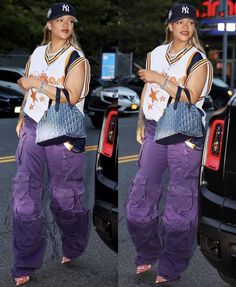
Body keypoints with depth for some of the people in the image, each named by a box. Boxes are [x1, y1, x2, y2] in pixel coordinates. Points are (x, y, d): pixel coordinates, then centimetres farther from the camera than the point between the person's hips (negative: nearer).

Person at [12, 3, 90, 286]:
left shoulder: (77, 58, -6)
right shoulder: (36, 53, 10)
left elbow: (71, 96, -19)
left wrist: (38, 83, -19)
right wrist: (21, 118, 17)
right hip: (33, 129, 5)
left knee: (64, 197, 7)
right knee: (24, 195, -2)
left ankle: (73, 250, 33)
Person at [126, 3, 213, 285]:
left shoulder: (199, 60, -5)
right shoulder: (155, 54, 11)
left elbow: (190, 97, -16)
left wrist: (159, 79, -17)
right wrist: (141, 122, 15)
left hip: (185, 134, -5)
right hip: (154, 130, 5)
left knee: (180, 201, 0)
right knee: (141, 193, 7)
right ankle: (148, 253, 27)